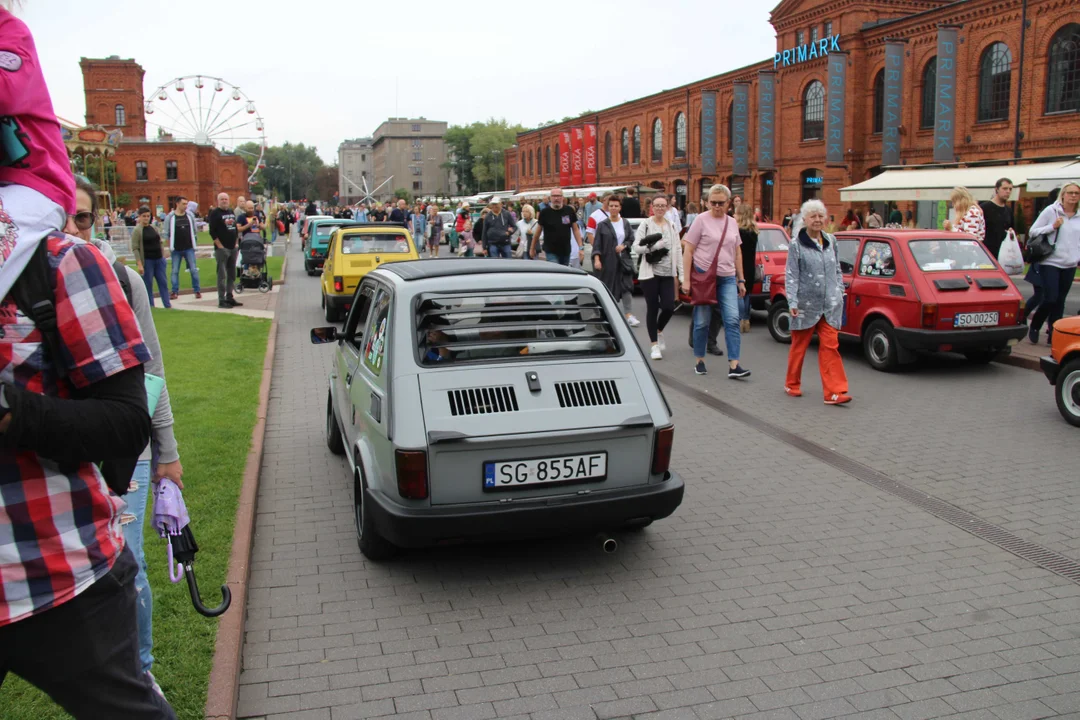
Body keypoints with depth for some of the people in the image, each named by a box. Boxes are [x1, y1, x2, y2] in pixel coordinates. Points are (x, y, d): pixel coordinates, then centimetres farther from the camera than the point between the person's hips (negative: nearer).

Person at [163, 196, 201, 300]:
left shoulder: (190, 215, 3)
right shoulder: (170, 217, -3)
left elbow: (194, 231, 11)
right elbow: (166, 234, 0)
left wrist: (193, 243, 7)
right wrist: (170, 247, -2)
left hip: (189, 248, 1)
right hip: (176, 249, -1)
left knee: (194, 270, -1)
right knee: (175, 271, 6)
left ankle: (197, 291, 7)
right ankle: (175, 292, 13)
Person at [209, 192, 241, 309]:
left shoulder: (231, 212, 15)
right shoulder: (215, 213, -6)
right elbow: (212, 232, -12)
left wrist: (235, 242, 12)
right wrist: (220, 246, -16)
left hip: (233, 248, 7)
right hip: (222, 249, -7)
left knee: (232, 275, 11)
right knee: (222, 275, -7)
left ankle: (229, 297, 18)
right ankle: (221, 300, -5)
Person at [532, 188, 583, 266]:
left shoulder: (569, 211, 1)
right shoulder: (545, 212, -5)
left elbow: (576, 229, 6)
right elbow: (538, 231, 4)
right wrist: (532, 248, 9)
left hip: (566, 251, 4)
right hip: (551, 252, -3)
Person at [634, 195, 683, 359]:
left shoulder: (672, 226, 9)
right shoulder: (645, 225, -1)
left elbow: (678, 250, 7)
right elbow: (636, 248, -6)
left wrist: (682, 274, 1)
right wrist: (654, 246, -18)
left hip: (668, 274, 3)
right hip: (650, 273, -3)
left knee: (669, 307, -5)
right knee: (652, 309, 2)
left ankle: (659, 332, 26)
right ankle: (654, 345, 12)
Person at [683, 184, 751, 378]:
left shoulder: (732, 223, 11)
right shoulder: (702, 220, -3)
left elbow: (737, 253, 17)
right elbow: (688, 251, -6)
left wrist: (741, 280, 13)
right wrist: (686, 280, -12)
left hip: (727, 278, 4)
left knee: (732, 320, -6)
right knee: (702, 322, 3)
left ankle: (734, 365, -8)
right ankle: (699, 360, 20)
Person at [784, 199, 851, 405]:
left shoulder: (831, 241, 10)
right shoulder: (796, 245, -3)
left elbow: (837, 270, 18)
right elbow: (791, 275, -7)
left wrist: (840, 293, 11)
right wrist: (792, 302, -15)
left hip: (830, 304, 3)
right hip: (806, 303, -3)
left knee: (830, 346, -4)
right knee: (799, 345, 10)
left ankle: (834, 392, -8)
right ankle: (792, 384, 27)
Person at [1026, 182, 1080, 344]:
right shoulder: (1051, 211, -3)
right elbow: (1032, 232, -3)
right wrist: (1053, 226, -14)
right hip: (1050, 263, -4)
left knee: (1060, 301, 6)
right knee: (1050, 299, -11)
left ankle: (1053, 334, 14)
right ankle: (1034, 326, 12)